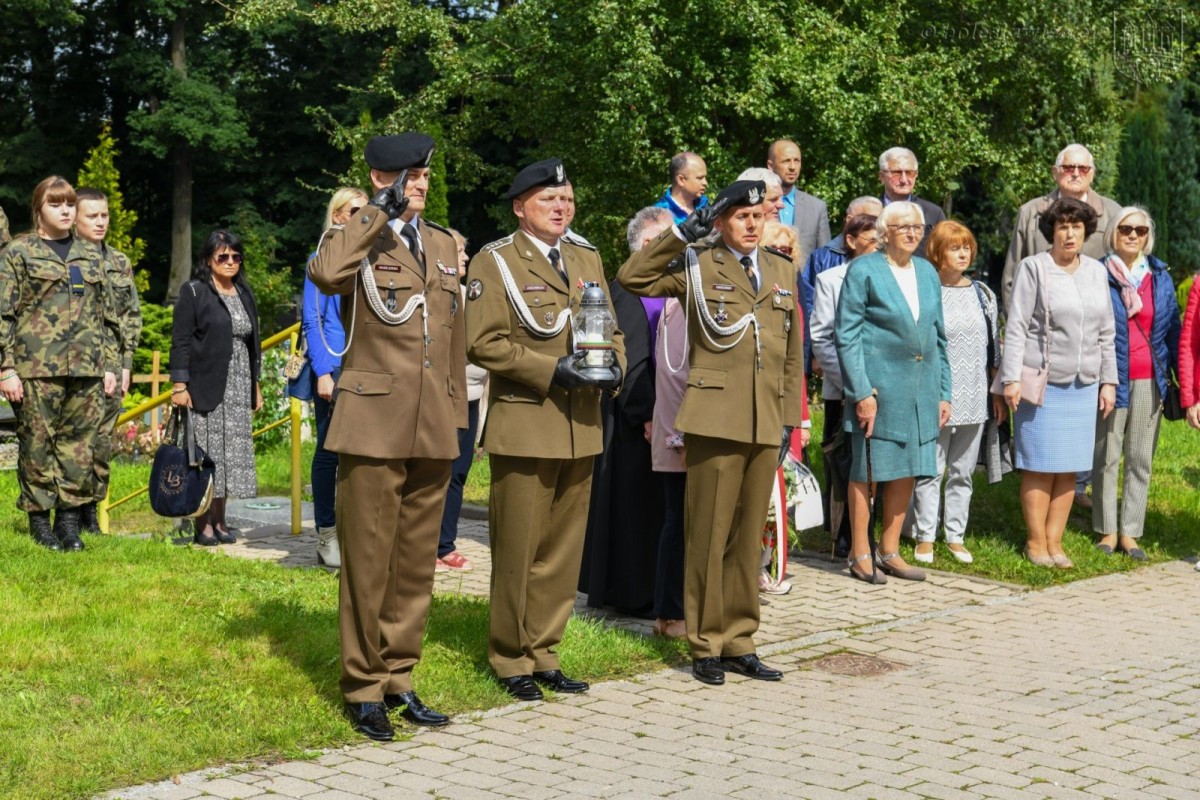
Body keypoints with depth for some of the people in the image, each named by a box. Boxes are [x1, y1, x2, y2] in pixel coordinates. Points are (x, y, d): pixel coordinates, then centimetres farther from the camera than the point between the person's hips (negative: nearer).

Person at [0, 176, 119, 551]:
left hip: (87, 366, 4)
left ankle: (70, 520, 10)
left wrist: (110, 364, 13)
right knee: (37, 443, -1)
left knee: (80, 443, 2)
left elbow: (107, 314, 20)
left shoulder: (90, 254, 18)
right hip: (36, 366, -4)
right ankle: (39, 520, 9)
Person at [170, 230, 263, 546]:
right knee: (206, 453, -5)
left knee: (232, 454, 6)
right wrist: (179, 385, -14)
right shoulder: (193, 292, -2)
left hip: (239, 389, 6)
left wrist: (256, 385, 18)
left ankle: (219, 521, 14)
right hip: (205, 387, -6)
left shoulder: (244, 295, 16)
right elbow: (180, 341, -7)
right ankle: (203, 525, -1)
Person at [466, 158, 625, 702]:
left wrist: (615, 366, -3)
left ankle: (543, 653, 21)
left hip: (581, 428, 6)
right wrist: (551, 370, -18)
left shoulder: (587, 259, 16)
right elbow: (482, 342, -11)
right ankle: (511, 660, 12)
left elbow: (610, 327, 19)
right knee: (517, 551, -1)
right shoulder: (494, 262, -3)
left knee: (564, 550, 11)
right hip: (524, 427, -6)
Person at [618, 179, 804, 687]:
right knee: (710, 536, 0)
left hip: (766, 425, 4)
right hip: (715, 421, -4)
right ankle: (706, 646, 10)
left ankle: (739, 642, 19)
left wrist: (789, 419, 12)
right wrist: (683, 235, -11)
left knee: (749, 537, 10)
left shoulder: (782, 272, 16)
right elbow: (631, 277, -9)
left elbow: (792, 353, 17)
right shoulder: (697, 267, 3)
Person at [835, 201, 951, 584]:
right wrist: (861, 391, -14)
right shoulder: (864, 271, -5)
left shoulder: (927, 272, 13)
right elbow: (846, 335, -8)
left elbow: (938, 336, 17)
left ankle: (890, 550, 20)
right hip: (878, 387, -6)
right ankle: (860, 555, 9)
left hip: (921, 389, 6)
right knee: (867, 470, 0)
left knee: (907, 469, 9)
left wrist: (943, 392, 12)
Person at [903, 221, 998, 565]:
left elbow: (994, 343, 16)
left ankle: (955, 536, 18)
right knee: (931, 469, -2)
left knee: (963, 471, 11)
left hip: (974, 397, 5)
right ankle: (924, 538, 7)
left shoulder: (983, 294, 10)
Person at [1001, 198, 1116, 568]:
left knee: (1069, 467, 5)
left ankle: (1054, 541, 13)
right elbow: (1016, 328, -6)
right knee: (1041, 466, -2)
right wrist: (1012, 379, -12)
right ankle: (1035, 542, 8)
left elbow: (1106, 333, 16)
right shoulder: (1033, 268, -3)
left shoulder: (1097, 272, 12)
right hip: (1042, 382, -5)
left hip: (1083, 385, 5)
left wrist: (1108, 381, 12)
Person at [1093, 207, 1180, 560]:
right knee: (1107, 457, 2)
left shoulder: (1161, 277, 9)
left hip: (1150, 380, 3)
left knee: (1141, 459, 5)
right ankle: (1107, 530, 9)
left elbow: (1173, 330, 11)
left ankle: (1130, 532, 11)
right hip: (1112, 379, -3)